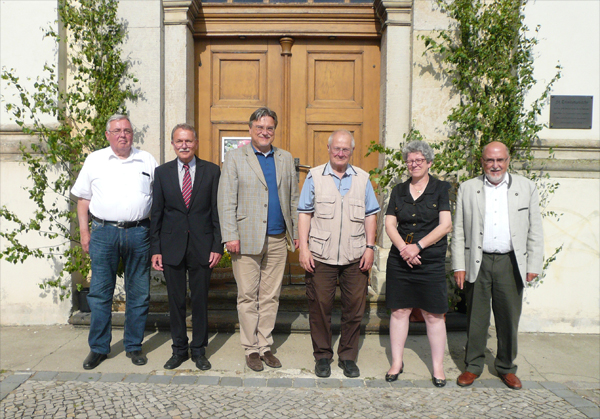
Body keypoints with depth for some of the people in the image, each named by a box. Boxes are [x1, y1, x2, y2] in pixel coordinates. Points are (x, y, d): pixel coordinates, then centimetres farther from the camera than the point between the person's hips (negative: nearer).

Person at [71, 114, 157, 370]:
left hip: (138, 233, 0)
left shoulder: (147, 161, 9)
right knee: (99, 292, 4)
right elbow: (83, 198, 10)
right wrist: (84, 232, 3)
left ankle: (134, 346, 20)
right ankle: (98, 348, 18)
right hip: (103, 232, 0)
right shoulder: (94, 161, 9)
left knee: (139, 293, 6)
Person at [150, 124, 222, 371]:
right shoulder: (162, 172, 6)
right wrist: (155, 249, 0)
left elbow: (217, 210, 0)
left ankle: (199, 350, 22)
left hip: (202, 246, -1)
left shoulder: (211, 171, 2)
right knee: (175, 301, 9)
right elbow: (156, 212, 5)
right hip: (172, 246, 1)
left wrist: (217, 246, -5)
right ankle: (179, 350, 25)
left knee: (200, 301, 7)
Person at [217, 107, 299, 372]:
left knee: (270, 297, 9)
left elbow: (293, 199, 15)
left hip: (277, 240, 3)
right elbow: (226, 200, -3)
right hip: (247, 239, -3)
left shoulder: (285, 159, 13)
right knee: (248, 296, 3)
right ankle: (251, 349, 16)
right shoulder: (235, 158, 2)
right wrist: (230, 236, -10)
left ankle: (265, 347, 20)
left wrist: (297, 232, 9)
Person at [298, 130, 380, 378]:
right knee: (320, 306, 4)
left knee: (354, 307, 6)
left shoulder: (362, 178, 11)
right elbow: (304, 214, 2)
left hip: (355, 257, 2)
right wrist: (303, 248, -5)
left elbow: (370, 216, 10)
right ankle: (322, 355, 22)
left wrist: (370, 247, 2)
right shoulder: (314, 177, 5)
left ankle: (348, 356, 22)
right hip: (320, 256, -1)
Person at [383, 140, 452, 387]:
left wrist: (418, 246, -14)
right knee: (399, 310, 7)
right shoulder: (398, 191, 11)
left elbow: (445, 225, -7)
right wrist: (403, 248, -12)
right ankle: (397, 362, 19)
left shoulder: (441, 189, 2)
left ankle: (438, 367, 14)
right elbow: (390, 224, 5)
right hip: (400, 261, 3)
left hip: (431, 261, -3)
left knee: (433, 314, 2)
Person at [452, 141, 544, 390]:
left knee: (509, 318, 9)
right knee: (476, 318, 6)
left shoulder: (526, 187, 7)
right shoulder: (467, 189, 6)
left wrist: (534, 265, 1)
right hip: (477, 263, 0)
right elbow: (459, 231, 4)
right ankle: (473, 366, 22)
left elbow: (535, 230, 7)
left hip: (510, 263, 1)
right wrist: (459, 266, -1)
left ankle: (506, 367, 27)